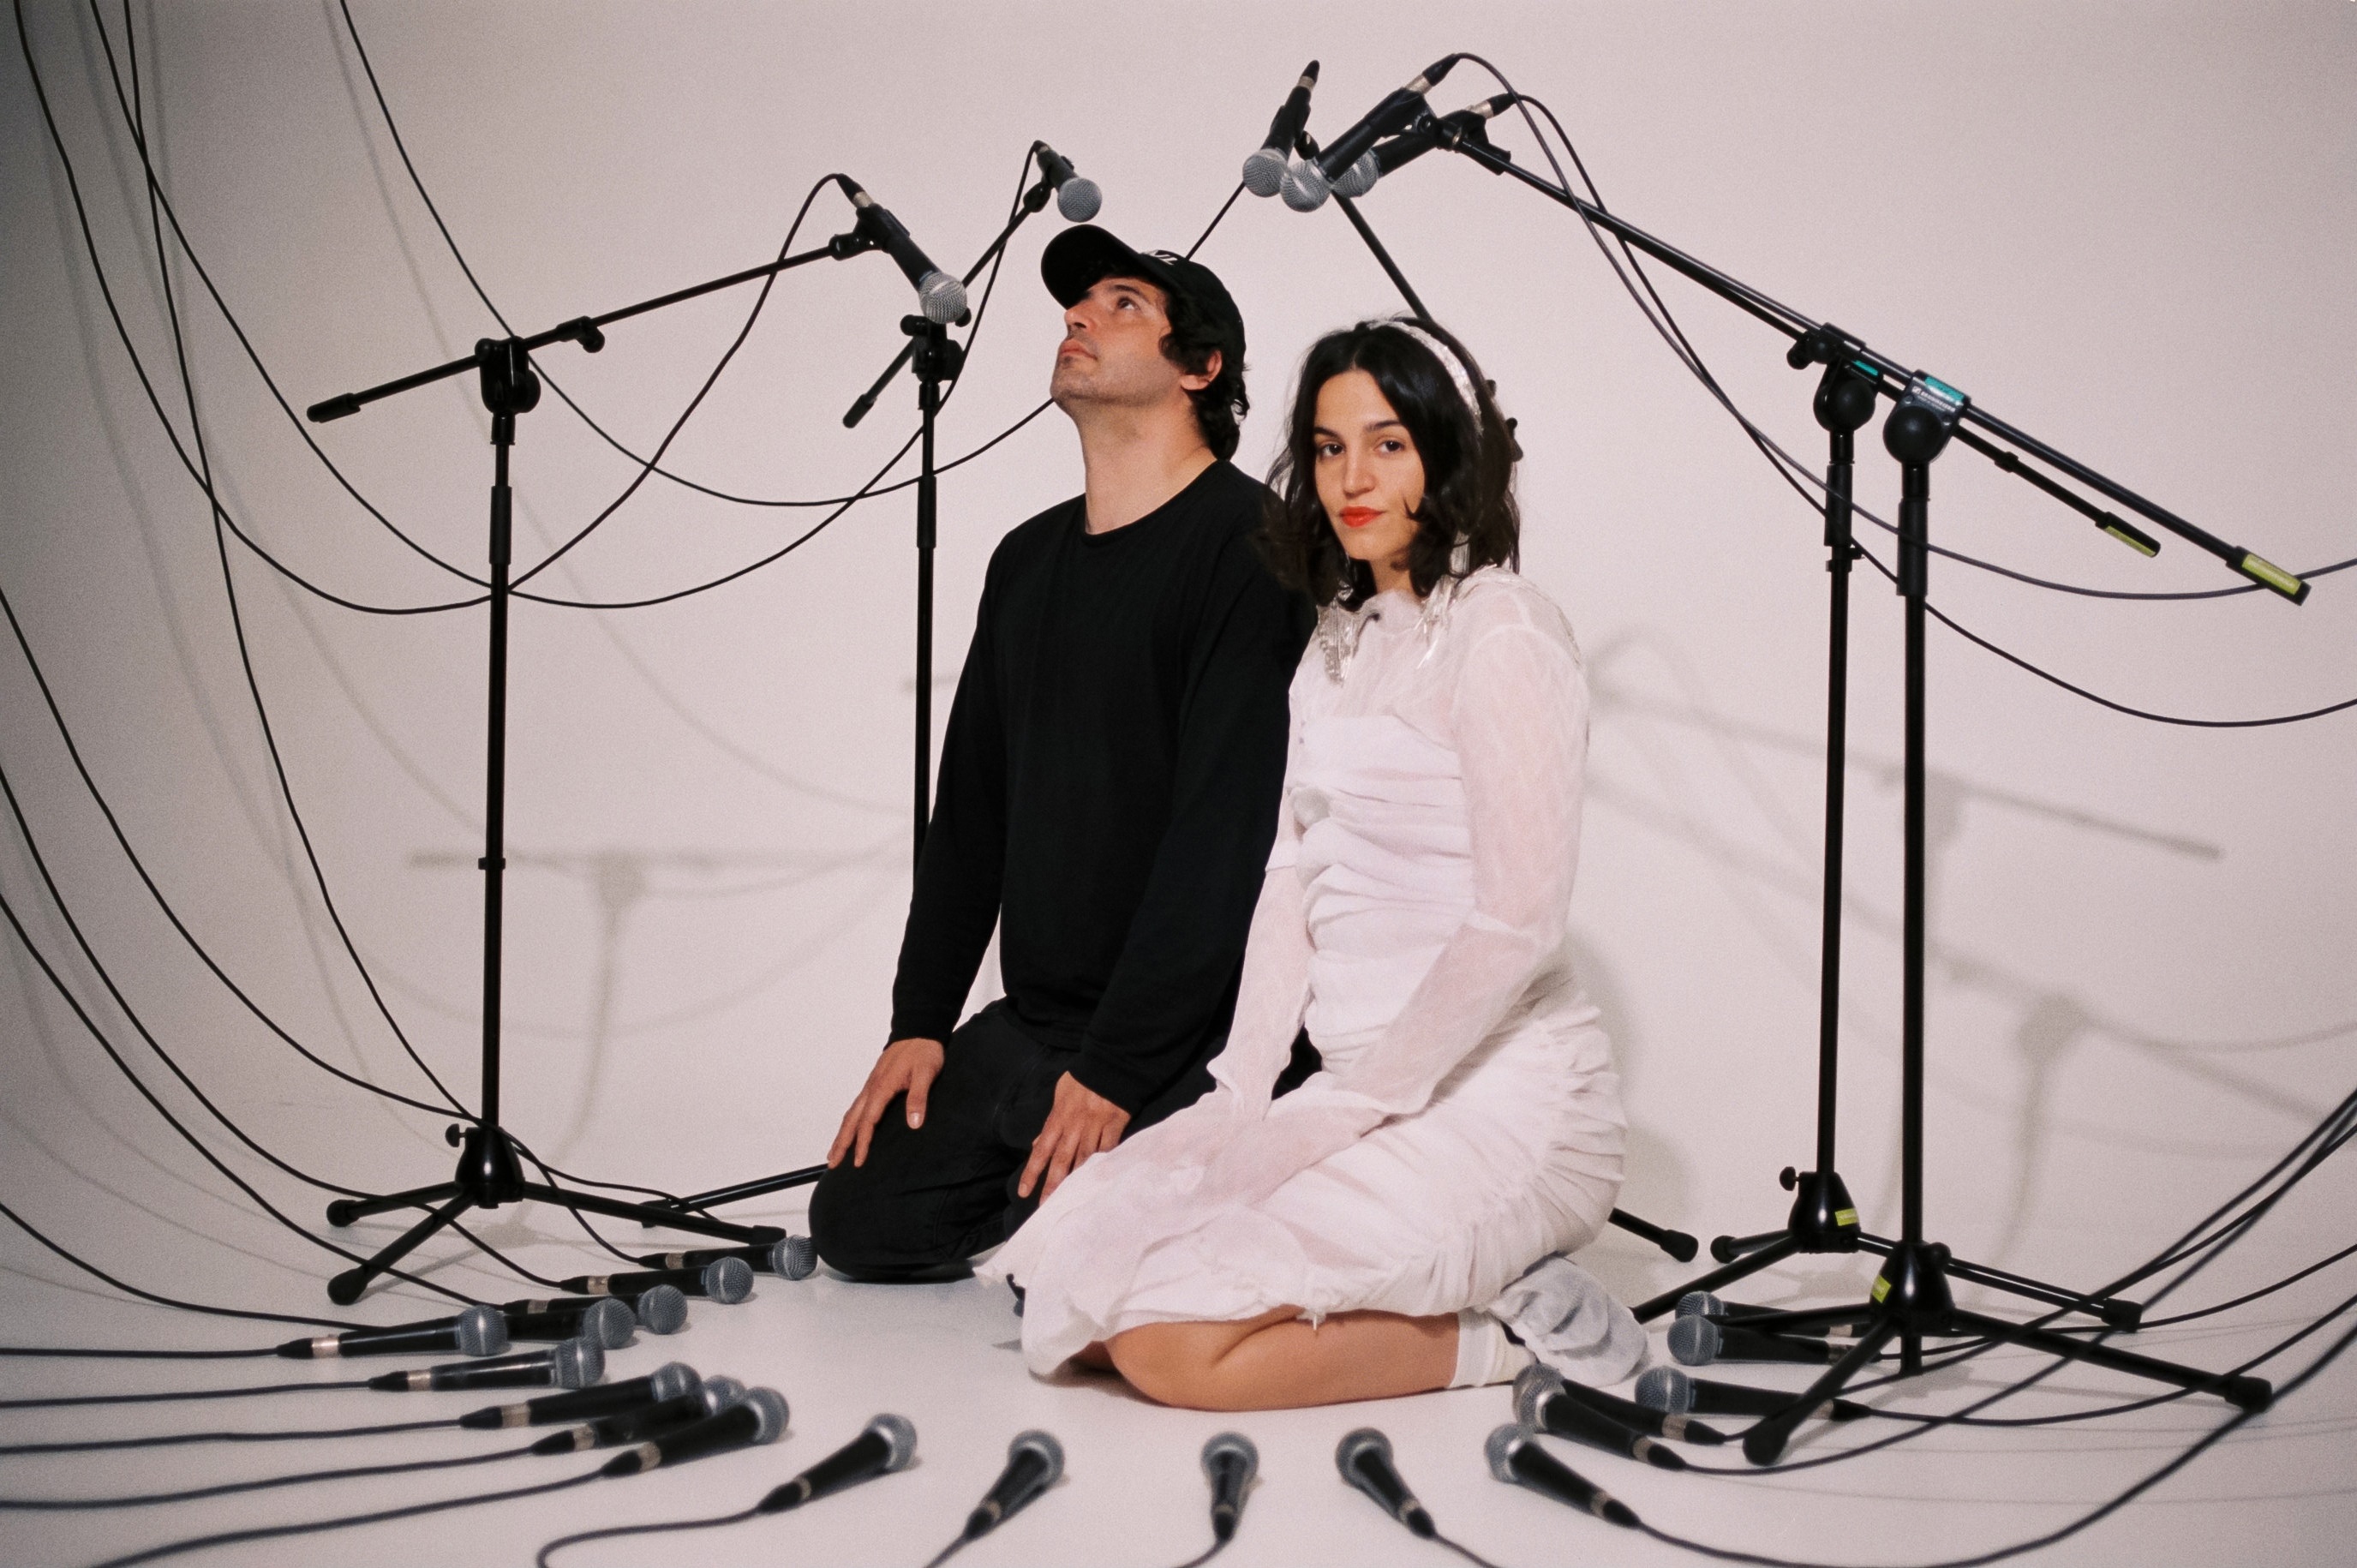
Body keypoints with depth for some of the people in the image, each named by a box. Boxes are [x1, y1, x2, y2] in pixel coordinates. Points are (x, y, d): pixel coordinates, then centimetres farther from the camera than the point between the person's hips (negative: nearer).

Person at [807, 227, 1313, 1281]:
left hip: (1185, 1047, -8)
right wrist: (919, 1024, 9)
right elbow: (972, 804, 17)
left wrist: (1117, 1072, -22)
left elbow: (1224, 837, -21)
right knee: (858, 1223, 3)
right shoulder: (1028, 562, 14)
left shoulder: (1247, 549, -14)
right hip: (1028, 1026, 8)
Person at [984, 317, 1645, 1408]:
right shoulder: (1342, 640, 15)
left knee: (1172, 1343, -22)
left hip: (1497, 1102, -9)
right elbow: (1293, 881, 13)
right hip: (1370, 1099, 9)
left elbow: (1517, 923, -19)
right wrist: (1241, 1096, 1)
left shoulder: (1502, 636, -12)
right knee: (1065, 1282, -3)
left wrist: (1336, 1113, -17)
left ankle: (1504, 1331, -5)